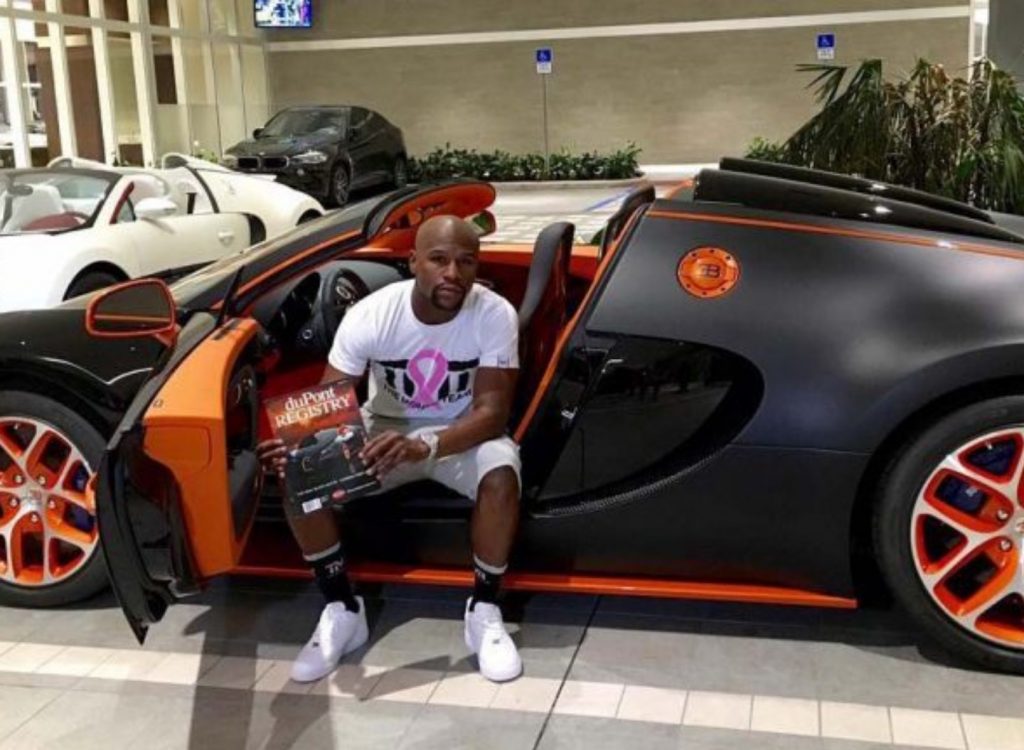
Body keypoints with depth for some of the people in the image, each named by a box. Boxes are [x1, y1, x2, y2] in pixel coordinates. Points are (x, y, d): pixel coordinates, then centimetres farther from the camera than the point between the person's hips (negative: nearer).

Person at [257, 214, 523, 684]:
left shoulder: (495, 315, -23)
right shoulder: (369, 315, -21)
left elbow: (492, 412, -26)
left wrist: (425, 446, -44)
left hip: (462, 433, -1)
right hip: (386, 428, 2)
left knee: (501, 475, -35)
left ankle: (483, 611, -12)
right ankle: (343, 610, -5)